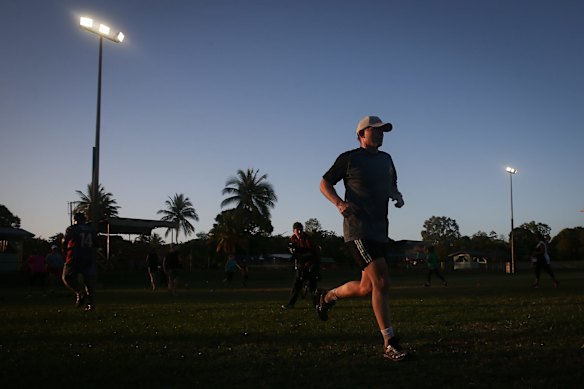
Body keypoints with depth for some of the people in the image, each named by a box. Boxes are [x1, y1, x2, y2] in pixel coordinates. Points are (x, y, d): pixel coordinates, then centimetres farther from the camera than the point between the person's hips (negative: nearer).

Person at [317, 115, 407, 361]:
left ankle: (327, 297, 36)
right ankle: (390, 345, -10)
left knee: (366, 288, 9)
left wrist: (397, 196, 7)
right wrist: (339, 203, -15)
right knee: (381, 282, -16)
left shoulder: (386, 159, 18)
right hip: (358, 231, -8)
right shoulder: (349, 158, -1)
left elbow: (391, 185, 30)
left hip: (380, 231, 8)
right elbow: (324, 183, 3)